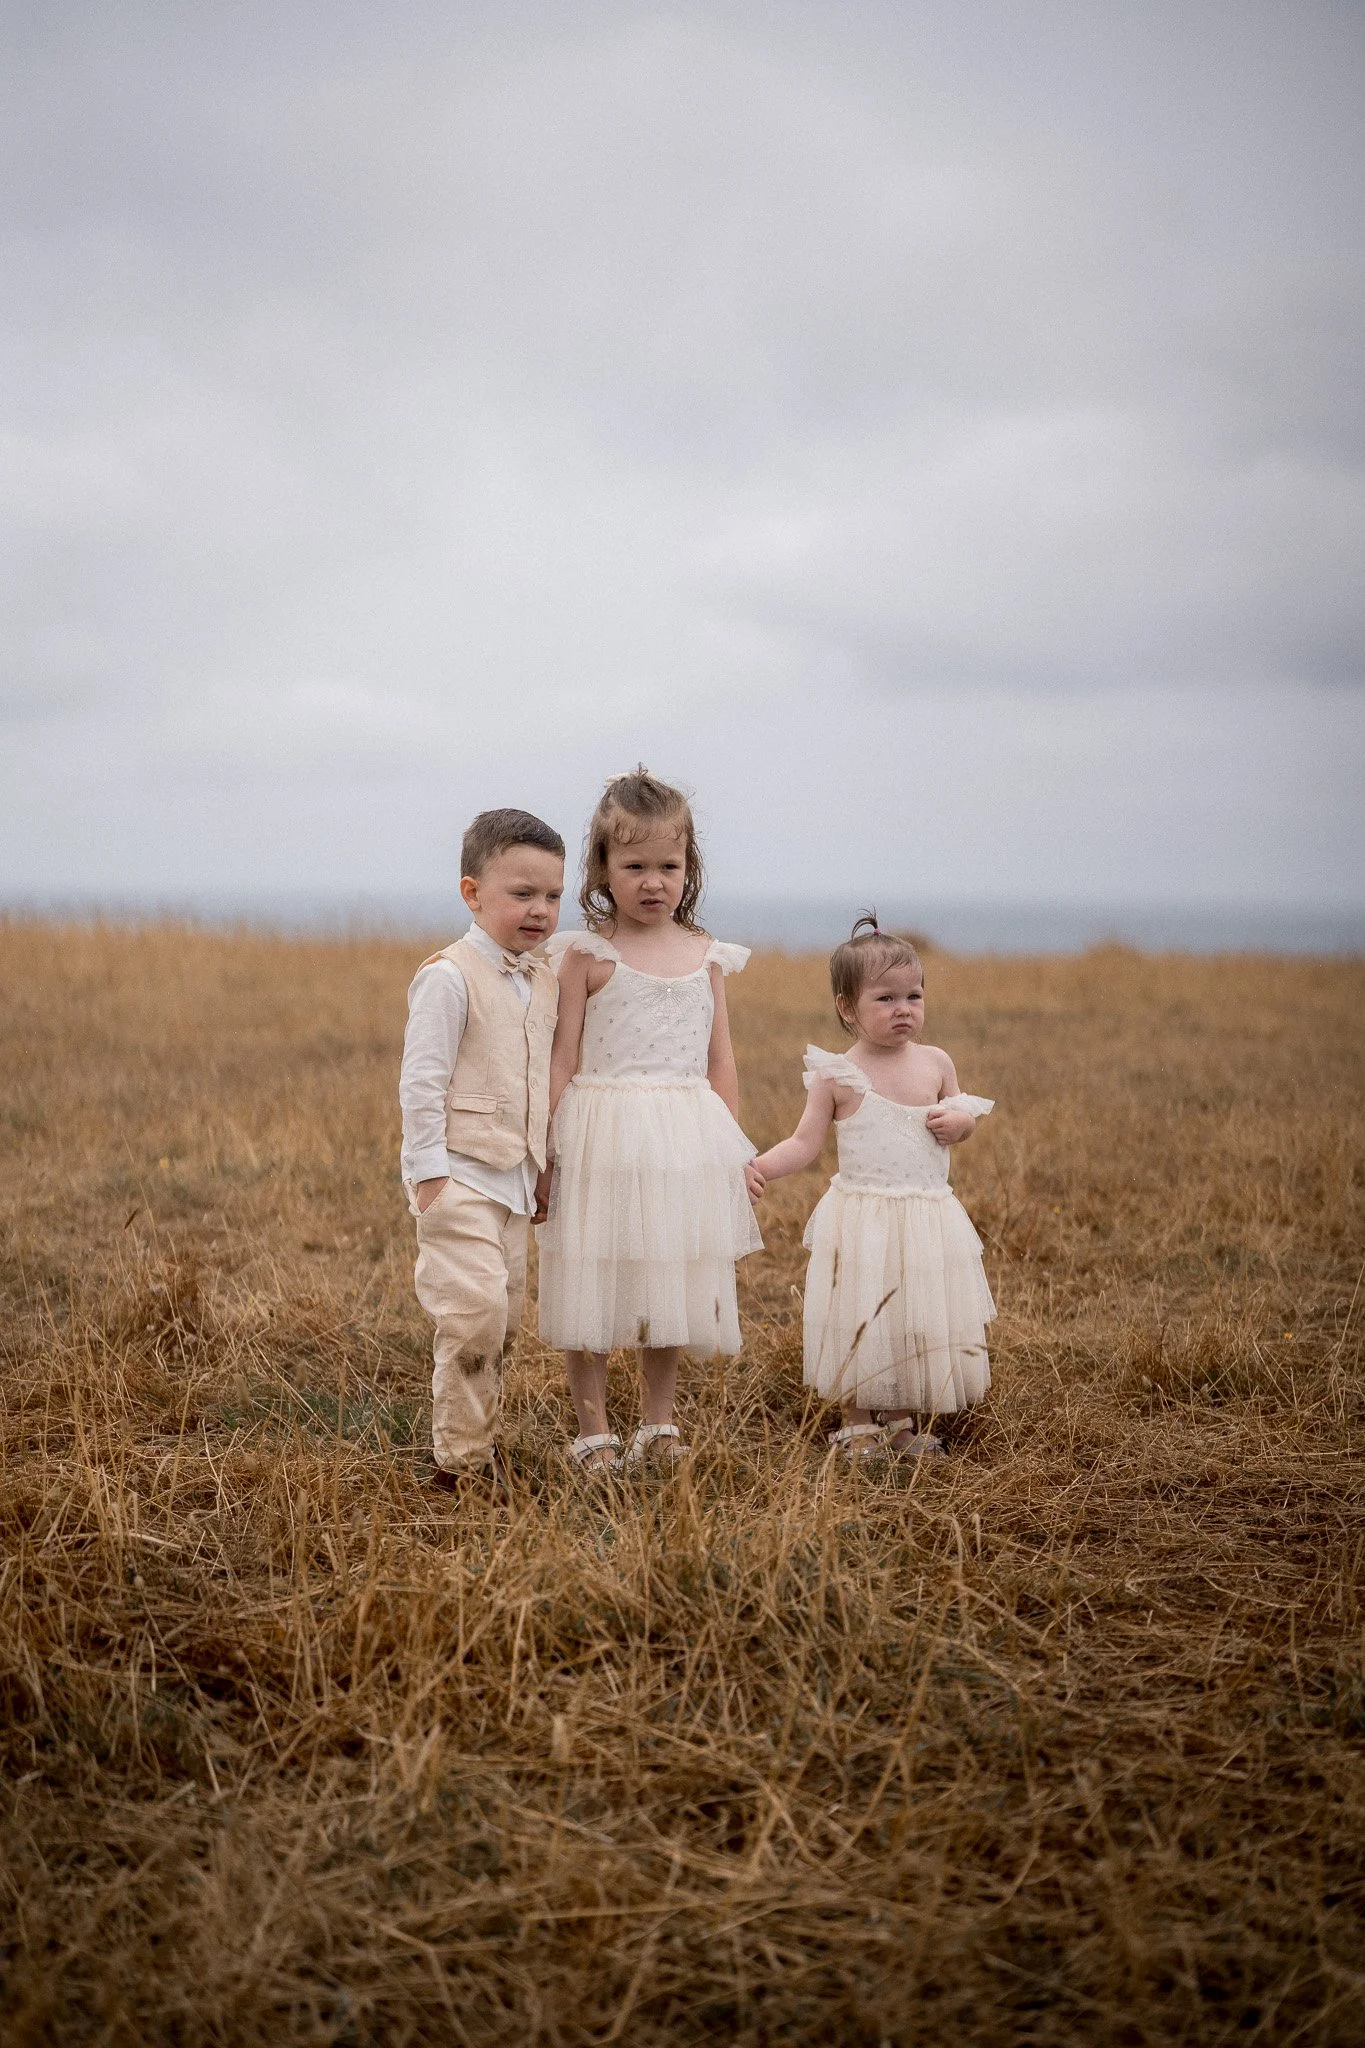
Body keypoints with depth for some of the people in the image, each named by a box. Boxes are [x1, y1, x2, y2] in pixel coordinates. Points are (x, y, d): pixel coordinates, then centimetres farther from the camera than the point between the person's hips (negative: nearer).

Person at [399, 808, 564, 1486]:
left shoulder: (544, 982, 11)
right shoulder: (450, 977, -13)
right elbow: (421, 1081, -15)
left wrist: (543, 1167, 20)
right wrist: (429, 1171, -17)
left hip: (514, 1178, 8)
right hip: (459, 1175, -8)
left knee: (502, 1315, 12)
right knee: (475, 1308, -15)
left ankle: (476, 1436, 24)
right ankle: (459, 1456, -5)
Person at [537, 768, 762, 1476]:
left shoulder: (706, 957, 6)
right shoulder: (587, 954, -5)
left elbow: (720, 1060, 11)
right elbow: (564, 1059, -5)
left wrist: (732, 1151, 10)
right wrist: (544, 1145, -8)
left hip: (686, 1143, 4)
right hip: (604, 1136, -4)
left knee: (674, 1287, 12)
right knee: (593, 1287, 2)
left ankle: (658, 1425, 27)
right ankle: (592, 1431, 16)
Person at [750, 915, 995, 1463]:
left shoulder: (935, 1063, 3)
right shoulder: (837, 1074, -7)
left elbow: (958, 1116, 18)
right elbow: (805, 1144, -6)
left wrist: (961, 1120, -6)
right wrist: (754, 1168, -21)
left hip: (929, 1218, 3)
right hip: (863, 1220, -3)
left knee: (920, 1323, 9)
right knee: (859, 1324, 2)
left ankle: (901, 1423, 25)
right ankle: (858, 1426, 19)